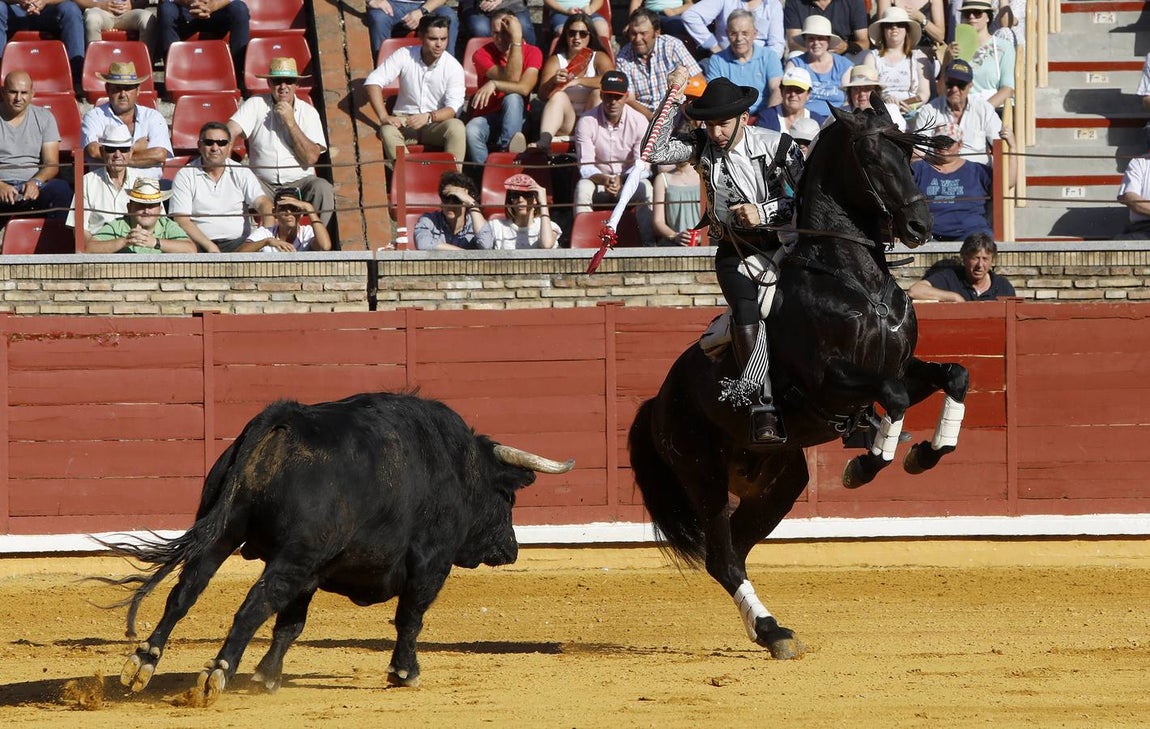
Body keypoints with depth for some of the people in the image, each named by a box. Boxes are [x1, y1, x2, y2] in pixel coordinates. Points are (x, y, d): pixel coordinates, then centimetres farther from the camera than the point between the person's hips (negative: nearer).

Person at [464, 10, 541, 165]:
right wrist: (516, 42, -20)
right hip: (487, 116, 0)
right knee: (472, 132, -35)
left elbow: (525, 88, -20)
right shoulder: (482, 54, -5)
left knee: (512, 98, -35)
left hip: (515, 117, 0)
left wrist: (494, 84, -28)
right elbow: (511, 79, -19)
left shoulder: (532, 53, -3)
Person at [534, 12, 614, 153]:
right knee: (559, 96, -27)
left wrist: (578, 81, -21)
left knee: (599, 92, -24)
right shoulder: (555, 60, 12)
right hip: (566, 123, 0)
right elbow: (542, 94, -2)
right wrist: (553, 82, -25)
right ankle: (544, 141, -52)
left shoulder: (598, 58, 8)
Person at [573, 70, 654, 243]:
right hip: (598, 181, 0)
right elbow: (585, 167, -14)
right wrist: (604, 180, -35)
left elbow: (642, 166, -11)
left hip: (629, 183, 0)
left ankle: (649, 243, -32)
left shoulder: (639, 121, -9)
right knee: (582, 187, -33)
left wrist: (621, 180, -31)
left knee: (645, 188, -32)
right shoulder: (587, 122, -11)